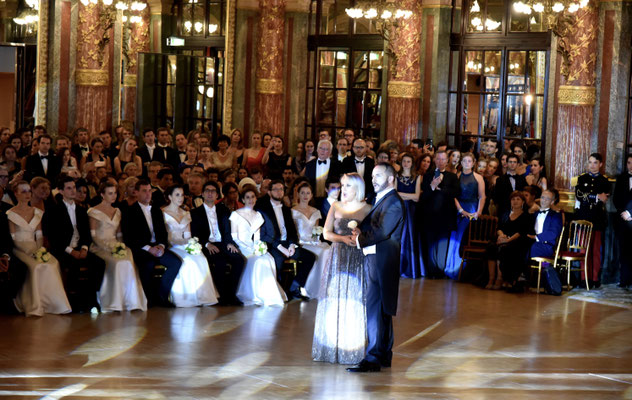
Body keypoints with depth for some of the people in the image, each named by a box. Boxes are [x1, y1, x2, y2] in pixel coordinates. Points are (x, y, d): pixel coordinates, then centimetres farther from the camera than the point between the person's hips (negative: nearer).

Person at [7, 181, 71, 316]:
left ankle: (55, 304, -23)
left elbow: (39, 235, 12)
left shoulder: (37, 212, 16)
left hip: (35, 248, 4)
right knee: (36, 266, -33)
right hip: (20, 250, -4)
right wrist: (29, 251, -17)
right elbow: (13, 239, -4)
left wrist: (39, 250, -8)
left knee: (52, 263, -26)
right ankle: (35, 306, -29)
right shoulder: (11, 214, 1)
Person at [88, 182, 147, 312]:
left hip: (115, 246, 5)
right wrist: (108, 246, -16)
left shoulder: (117, 212, 21)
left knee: (128, 261, -30)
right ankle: (114, 303, -31)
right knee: (118, 263, -35)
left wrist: (120, 245, -1)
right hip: (100, 247, -5)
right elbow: (93, 235, -4)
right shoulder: (94, 212, 3)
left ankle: (131, 302, -30)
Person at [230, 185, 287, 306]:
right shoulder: (236, 214, 6)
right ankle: (259, 296, -32)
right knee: (258, 261, -34)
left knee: (268, 259, -30)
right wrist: (249, 249, -14)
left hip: (256, 249, 4)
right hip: (242, 249, -4)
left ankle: (270, 295, -29)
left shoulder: (258, 215, 20)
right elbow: (233, 237, -1)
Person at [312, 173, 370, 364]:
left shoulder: (367, 209, 2)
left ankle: (353, 348, 2)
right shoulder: (336, 207, 9)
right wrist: (343, 238, -10)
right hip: (337, 258, 2)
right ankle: (332, 347, 8)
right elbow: (326, 233, 6)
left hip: (358, 260, -2)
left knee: (354, 303, -4)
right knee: (334, 302, 1)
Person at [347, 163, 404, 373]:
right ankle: (384, 356, 22)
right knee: (382, 310, 14)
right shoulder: (380, 199, 19)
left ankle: (373, 358, -14)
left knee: (374, 310, -13)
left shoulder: (393, 202, -12)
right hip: (374, 259, 10)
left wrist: (360, 240, -7)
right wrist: (360, 232, -1)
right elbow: (371, 226, 20)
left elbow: (382, 231, -20)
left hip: (382, 261, -10)